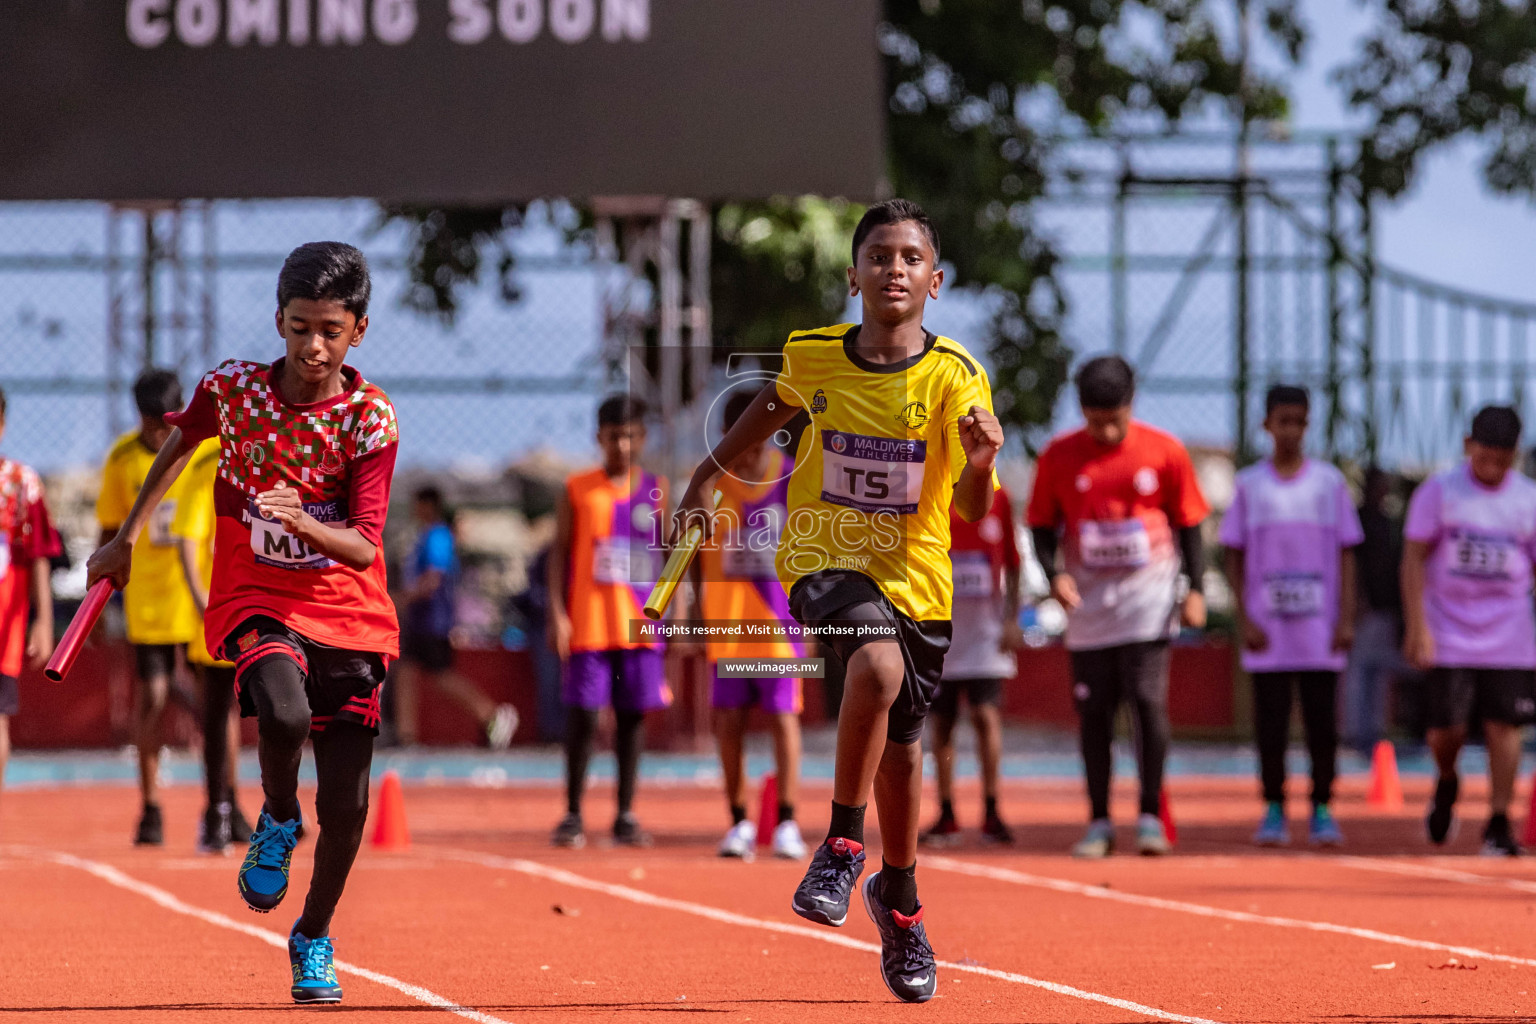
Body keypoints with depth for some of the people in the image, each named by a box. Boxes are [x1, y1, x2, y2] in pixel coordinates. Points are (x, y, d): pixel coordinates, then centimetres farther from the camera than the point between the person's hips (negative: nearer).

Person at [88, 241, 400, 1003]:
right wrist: (126, 538, 22)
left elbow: (364, 545, -16)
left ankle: (313, 940, 28)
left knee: (346, 803, 0)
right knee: (284, 713, -34)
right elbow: (180, 445, 16)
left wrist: (304, 522, -35)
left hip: (348, 613, 1)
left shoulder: (371, 418, -11)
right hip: (256, 602, -1)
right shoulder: (231, 389, -7)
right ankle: (277, 822, 0)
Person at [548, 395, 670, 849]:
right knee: (583, 713, -3)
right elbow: (560, 552, 2)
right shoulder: (578, 490, 3)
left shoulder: (656, 491, 8)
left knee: (632, 713, 3)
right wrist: (557, 613, -7)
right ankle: (573, 815, 6)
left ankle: (626, 816, 10)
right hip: (588, 621, -2)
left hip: (641, 622, 2)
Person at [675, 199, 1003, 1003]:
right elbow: (777, 404, 18)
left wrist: (981, 463, -40)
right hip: (824, 559, -1)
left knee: (901, 752, 14)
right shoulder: (813, 357, -7)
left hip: (916, 577, 1)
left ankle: (898, 898, 42)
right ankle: (842, 845, -16)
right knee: (878, 666, -33)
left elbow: (971, 509, -20)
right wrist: (712, 472, 19)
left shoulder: (955, 377, -12)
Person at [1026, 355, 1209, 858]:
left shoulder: (1164, 452, -3)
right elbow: (1043, 527, 5)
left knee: (1148, 701, -11)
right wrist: (1054, 574, -13)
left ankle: (1150, 817, -2)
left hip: (1147, 597, -2)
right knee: (1093, 711, 3)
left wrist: (1195, 589, -3)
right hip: (1089, 603, 2)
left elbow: (1187, 524, 5)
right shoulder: (1058, 456, 0)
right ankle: (1099, 823, 11)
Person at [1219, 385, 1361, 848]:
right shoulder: (1249, 484, 6)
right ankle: (1273, 810, 9)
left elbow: (1345, 553, 6)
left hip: (1320, 631, 0)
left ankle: (1322, 810, 7)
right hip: (1267, 631, 0)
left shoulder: (1329, 481, 6)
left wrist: (1346, 618, -2)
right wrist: (1244, 619, -3)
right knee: (1271, 723, 1)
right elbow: (1235, 556, 6)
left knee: (1322, 722, -1)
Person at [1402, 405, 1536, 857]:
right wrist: (1417, 625, -12)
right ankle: (1446, 783, 27)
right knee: (1447, 729, -5)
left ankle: (1498, 824, 5)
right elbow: (1414, 558, -4)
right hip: (1450, 635, -1)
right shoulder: (1439, 491, -3)